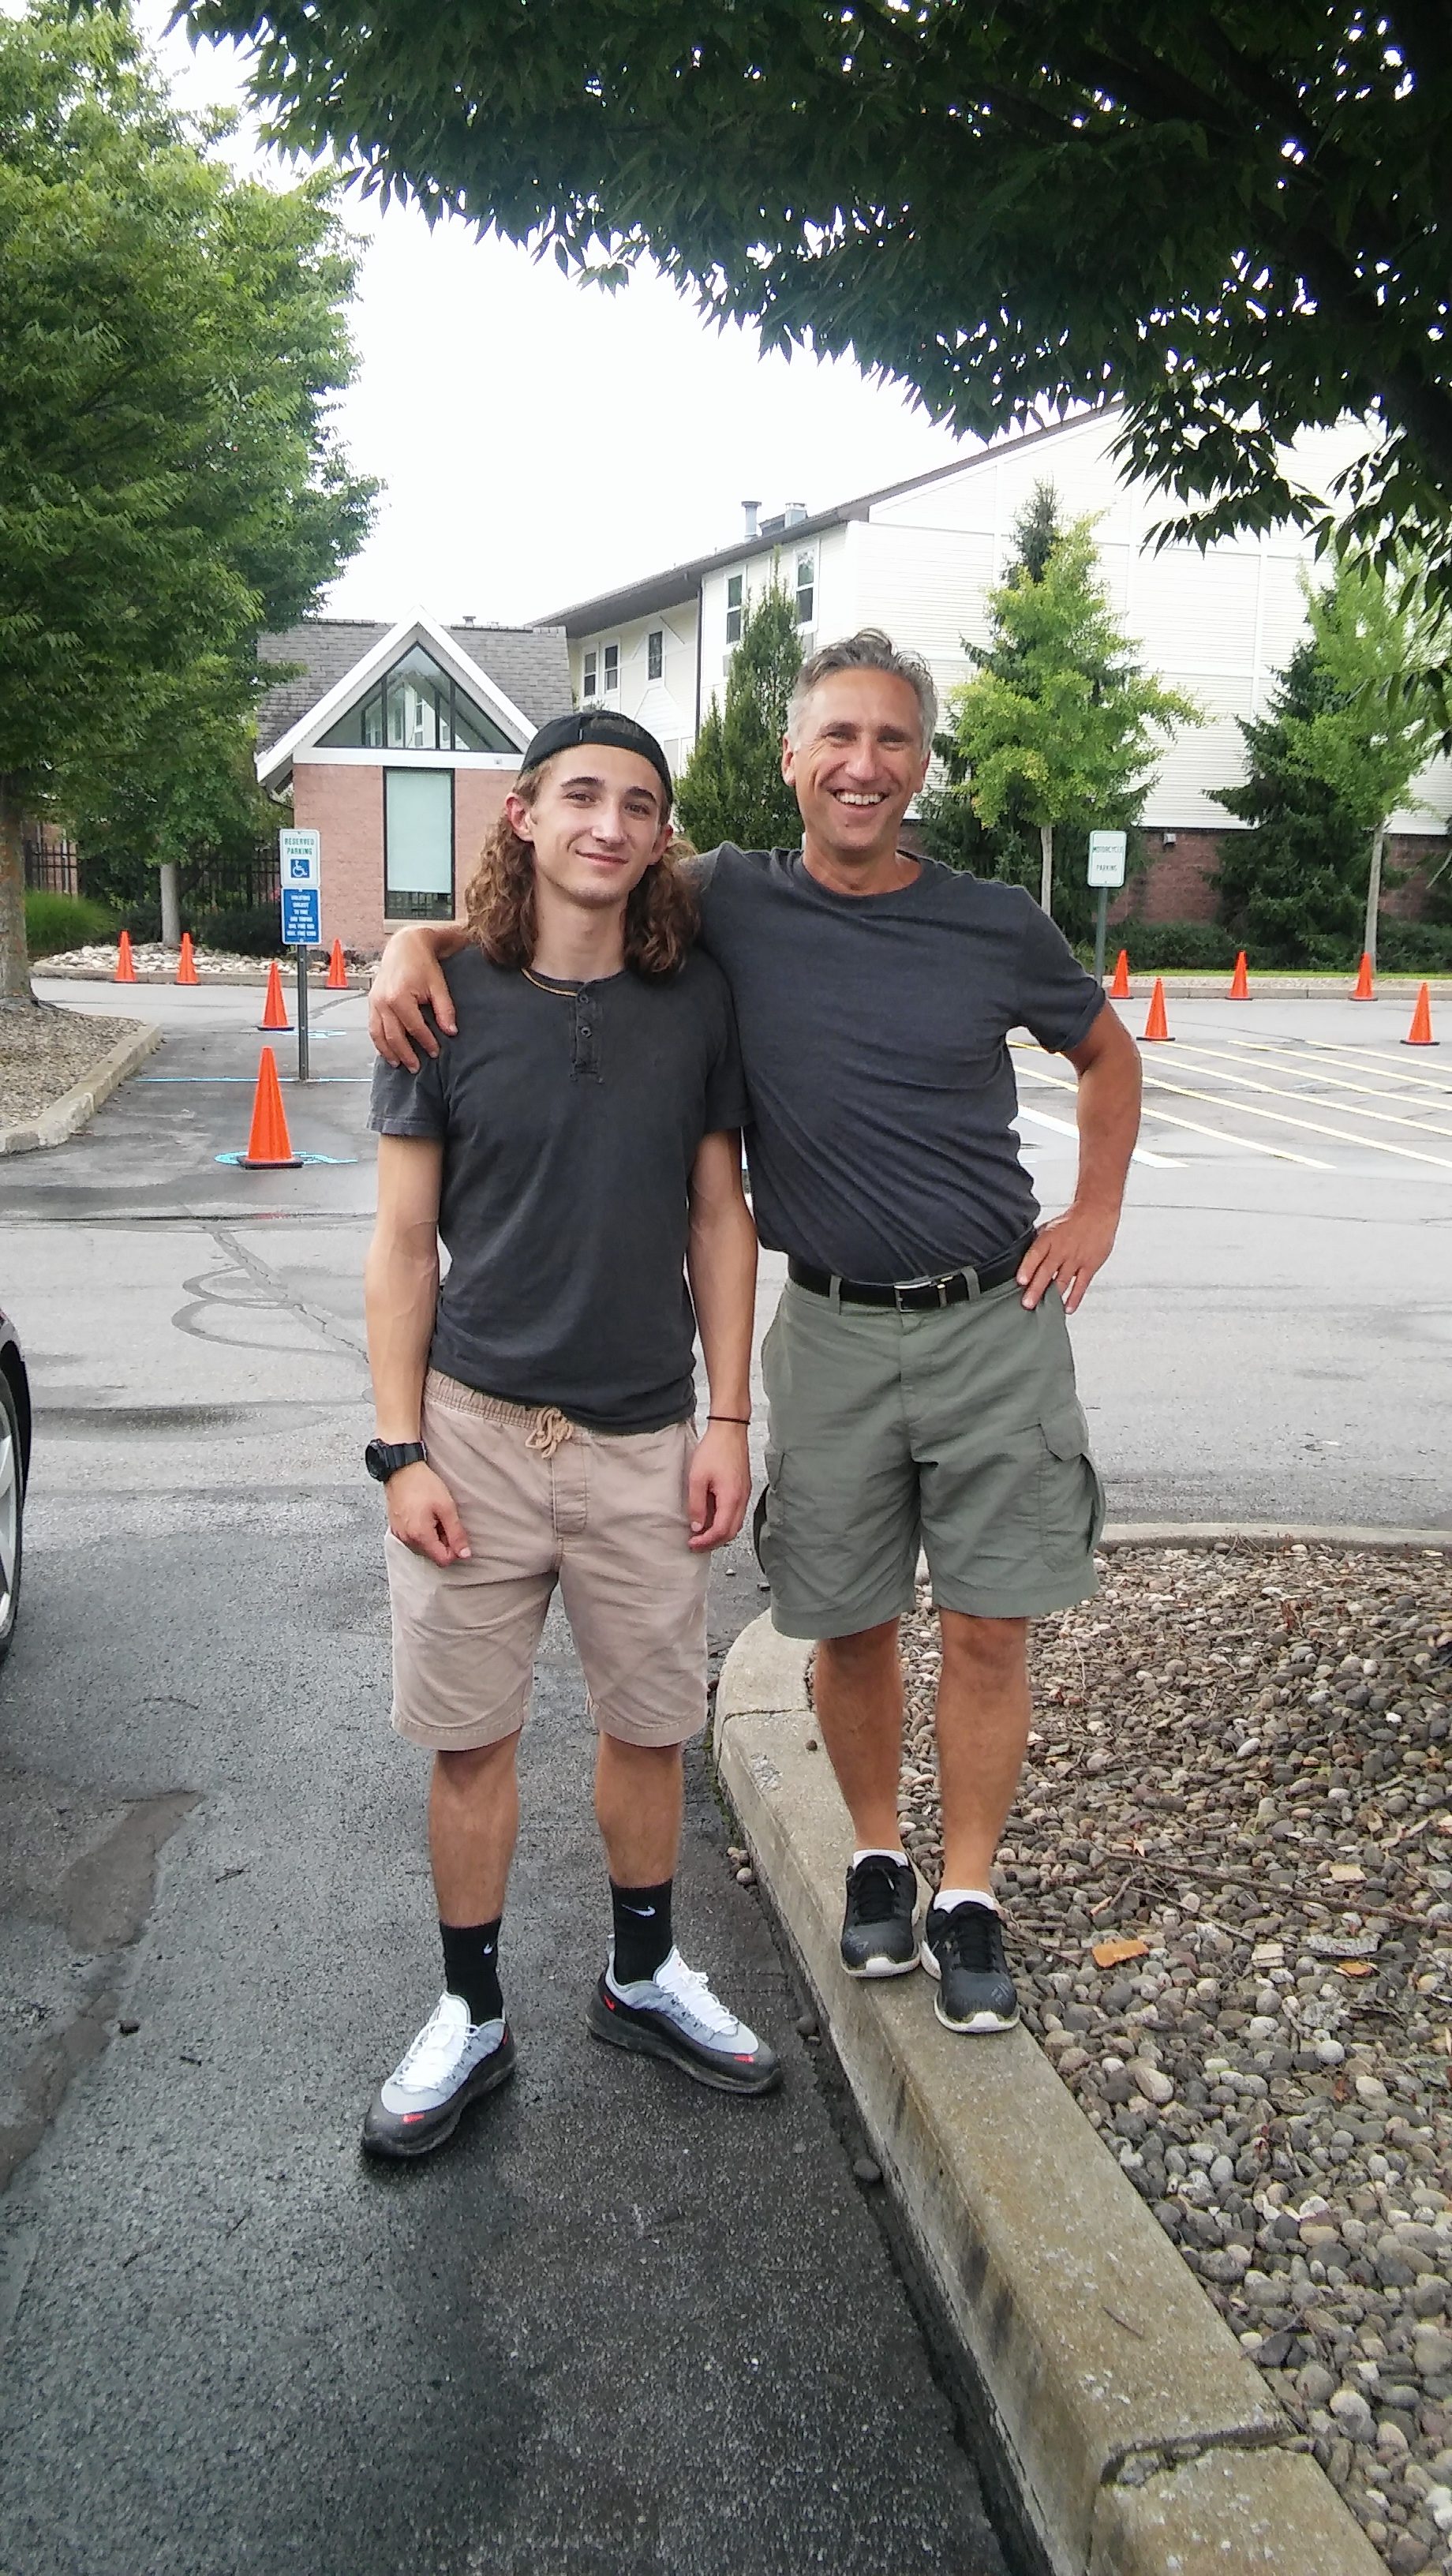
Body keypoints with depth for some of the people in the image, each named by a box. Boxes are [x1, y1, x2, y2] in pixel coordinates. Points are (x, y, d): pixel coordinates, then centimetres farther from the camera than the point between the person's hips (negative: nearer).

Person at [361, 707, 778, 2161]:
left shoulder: (697, 1001, 0)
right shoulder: (450, 1000, -5)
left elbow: (717, 1216, 5)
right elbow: (403, 1240, -2)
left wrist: (727, 1418, 1)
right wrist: (402, 1448, -7)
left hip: (643, 1437, 2)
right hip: (477, 1427, -1)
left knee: (649, 1725, 14)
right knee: (469, 1738, 8)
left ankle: (640, 1980, 37)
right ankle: (470, 2018, 28)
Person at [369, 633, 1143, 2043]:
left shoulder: (995, 924, 0)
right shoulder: (732, 903, -2)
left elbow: (1105, 1049, 17)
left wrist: (1095, 1213, 7)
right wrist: (416, 941, -10)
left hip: (996, 1321, 0)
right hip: (834, 1332, 0)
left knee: (989, 1630, 4)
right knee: (850, 1624, 10)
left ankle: (968, 1899, 21)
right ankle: (875, 1859, 33)